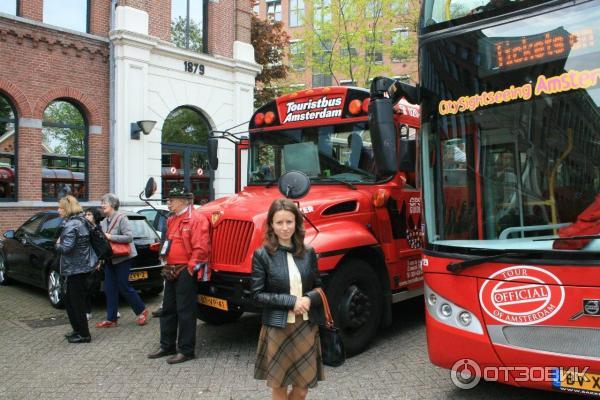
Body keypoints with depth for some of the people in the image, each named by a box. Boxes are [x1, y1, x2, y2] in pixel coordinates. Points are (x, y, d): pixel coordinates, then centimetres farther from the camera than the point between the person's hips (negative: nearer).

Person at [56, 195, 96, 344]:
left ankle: (84, 335, 9)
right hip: (81, 266, 10)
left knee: (76, 302, 0)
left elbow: (66, 248, -25)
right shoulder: (80, 221, 12)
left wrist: (58, 244, -6)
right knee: (69, 301, 19)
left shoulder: (71, 225, -18)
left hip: (77, 268, -10)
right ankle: (78, 330, 27)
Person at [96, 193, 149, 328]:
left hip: (123, 258, -7)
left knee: (123, 287, -2)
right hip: (110, 259, 7)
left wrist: (110, 237, -22)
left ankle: (142, 310, 17)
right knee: (109, 289, 8)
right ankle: (111, 319, 16)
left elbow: (129, 237, -21)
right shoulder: (104, 222, 9)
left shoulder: (121, 218, -13)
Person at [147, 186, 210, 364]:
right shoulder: (172, 220, 15)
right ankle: (167, 346, 31)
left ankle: (186, 350, 10)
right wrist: (167, 265, 16)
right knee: (168, 309, 17)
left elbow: (201, 248, -21)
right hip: (171, 272, 10)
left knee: (185, 311, -1)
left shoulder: (196, 219, -15)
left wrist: (189, 269, -17)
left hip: (186, 272, -9)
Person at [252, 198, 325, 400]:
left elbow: (318, 287, 10)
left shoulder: (308, 253, 2)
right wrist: (291, 301, -17)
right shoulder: (262, 255, -8)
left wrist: (309, 299, -12)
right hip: (277, 328, -3)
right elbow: (257, 295, -9)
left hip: (307, 327, 3)